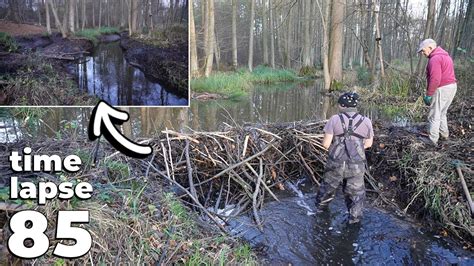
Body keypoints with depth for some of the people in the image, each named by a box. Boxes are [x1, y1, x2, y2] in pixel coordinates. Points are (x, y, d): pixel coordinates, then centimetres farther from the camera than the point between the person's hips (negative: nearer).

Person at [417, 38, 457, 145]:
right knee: (442, 113, 24)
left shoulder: (435, 59, -18)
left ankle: (432, 141, 3)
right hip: (451, 86, 10)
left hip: (442, 89, -10)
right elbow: (445, 74, 16)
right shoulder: (445, 56, 15)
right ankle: (444, 134, 34)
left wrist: (429, 94, -20)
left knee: (434, 116, -2)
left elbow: (435, 79, -25)